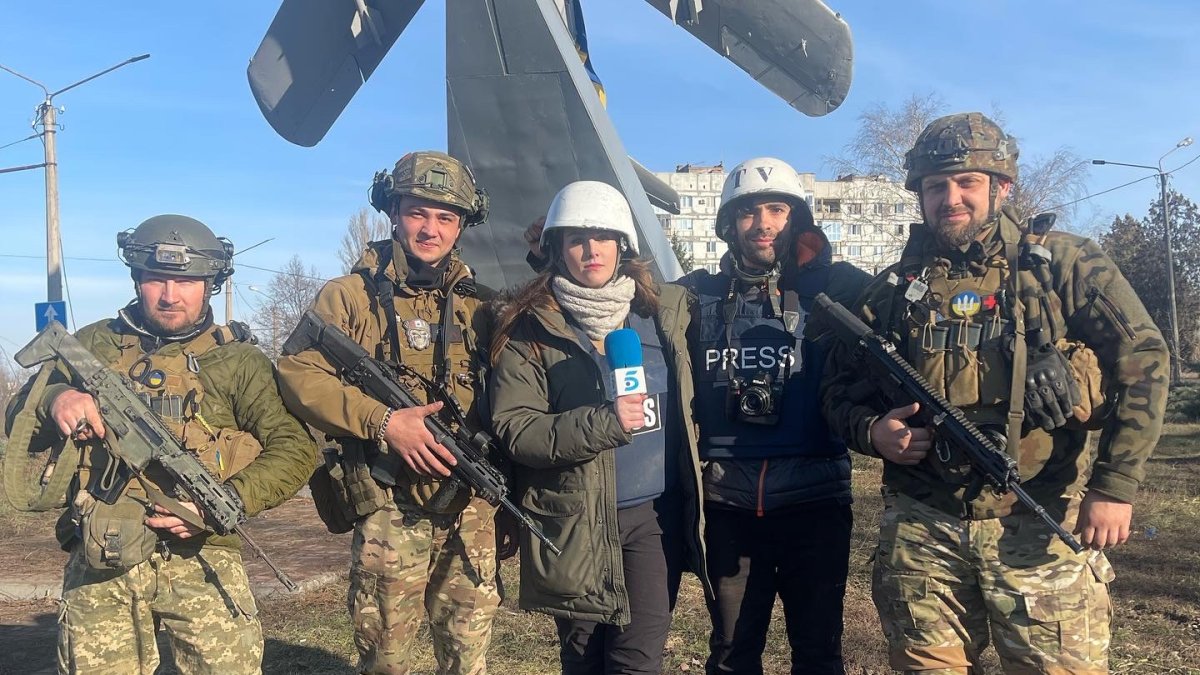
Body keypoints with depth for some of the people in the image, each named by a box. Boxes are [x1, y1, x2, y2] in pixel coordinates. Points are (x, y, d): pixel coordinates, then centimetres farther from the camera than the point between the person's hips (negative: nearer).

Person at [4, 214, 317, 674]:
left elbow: (296, 449, -4)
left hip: (199, 558, -2)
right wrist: (54, 398, -11)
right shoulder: (94, 344, 13)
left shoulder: (236, 359, 4)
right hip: (99, 565, 2)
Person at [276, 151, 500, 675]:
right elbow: (297, 374, -10)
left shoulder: (475, 305, 12)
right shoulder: (351, 296, 0)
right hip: (391, 511, -3)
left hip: (474, 511, 4)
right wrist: (383, 422, -19)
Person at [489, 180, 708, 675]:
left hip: (654, 513, 2)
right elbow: (513, 428, -14)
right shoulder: (530, 329, -6)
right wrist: (602, 425, -24)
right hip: (573, 523, -2)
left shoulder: (663, 311, 6)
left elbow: (685, 405, 18)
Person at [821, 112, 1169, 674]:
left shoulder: (1063, 263, 2)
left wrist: (1115, 484, -10)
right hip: (921, 531, 3)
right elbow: (840, 389, 16)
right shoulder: (893, 289, 10)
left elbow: (1141, 362, -3)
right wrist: (871, 430, -6)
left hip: (1041, 528, -2)